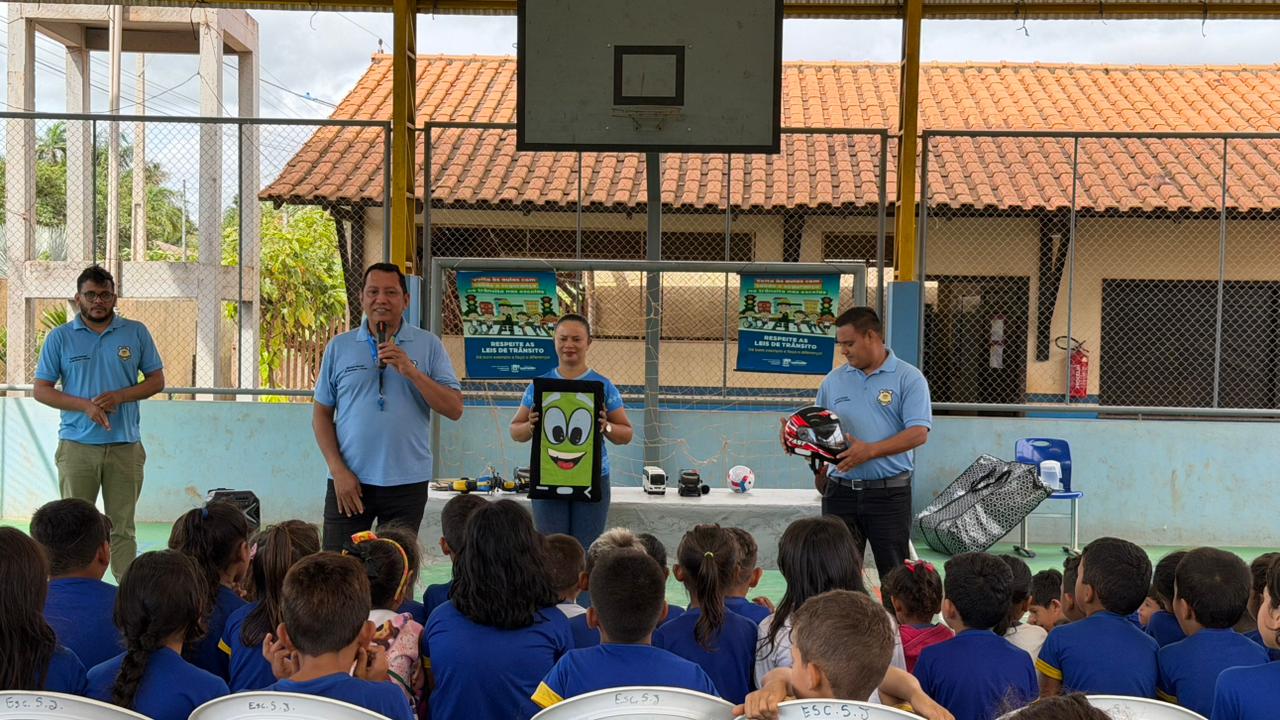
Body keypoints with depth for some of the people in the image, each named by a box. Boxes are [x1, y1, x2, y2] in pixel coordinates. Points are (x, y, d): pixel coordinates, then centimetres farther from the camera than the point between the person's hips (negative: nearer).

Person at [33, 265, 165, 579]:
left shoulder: (136, 333, 7)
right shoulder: (60, 337, 5)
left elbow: (157, 380, 9)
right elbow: (41, 389, 4)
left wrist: (119, 396, -10)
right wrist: (85, 405, -12)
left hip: (125, 445, 0)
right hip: (77, 445, 0)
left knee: (122, 528, 4)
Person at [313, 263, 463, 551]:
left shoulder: (429, 345, 3)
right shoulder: (339, 347, 6)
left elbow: (454, 409, -3)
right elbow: (321, 414, 7)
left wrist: (411, 371, -15)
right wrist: (338, 470, -4)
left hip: (407, 483, 0)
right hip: (348, 482, 1)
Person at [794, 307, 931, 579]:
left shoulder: (909, 378, -3)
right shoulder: (833, 381, 10)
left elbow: (919, 433, -12)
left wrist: (870, 451, -22)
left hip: (889, 493, -4)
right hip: (841, 492, 4)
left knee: (895, 573, 1)